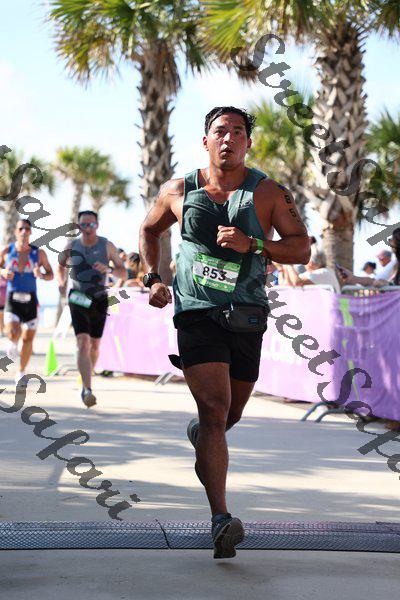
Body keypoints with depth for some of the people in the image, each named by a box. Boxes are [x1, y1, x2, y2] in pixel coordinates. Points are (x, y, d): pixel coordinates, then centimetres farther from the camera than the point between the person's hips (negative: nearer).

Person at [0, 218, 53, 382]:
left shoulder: (39, 253, -3)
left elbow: (50, 275, 5)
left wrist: (41, 275, -17)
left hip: (30, 300, 1)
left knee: (28, 338, 7)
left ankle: (21, 372, 27)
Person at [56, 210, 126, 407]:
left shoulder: (107, 246, -1)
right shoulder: (71, 247, 1)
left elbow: (123, 272, -2)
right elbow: (61, 266, 20)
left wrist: (108, 269, -22)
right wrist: (62, 282, 0)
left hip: (99, 300, 1)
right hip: (78, 299, -1)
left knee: (94, 345, 13)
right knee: (83, 343, -17)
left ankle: (86, 381, 38)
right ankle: (87, 390, -25)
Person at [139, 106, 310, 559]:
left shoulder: (268, 193, 1)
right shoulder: (179, 192, 5)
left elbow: (301, 249, -4)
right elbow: (149, 231, 23)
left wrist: (252, 244, -18)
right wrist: (152, 278, 8)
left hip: (246, 317, 2)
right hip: (196, 314, -2)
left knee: (230, 415, 16)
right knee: (215, 408, -19)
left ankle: (200, 435, 55)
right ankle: (221, 520, -24)